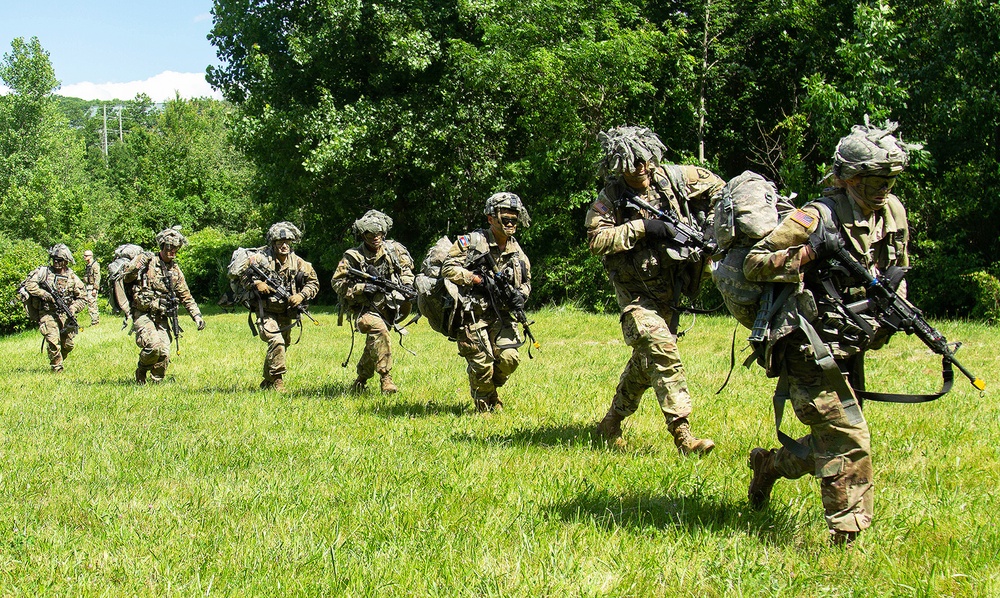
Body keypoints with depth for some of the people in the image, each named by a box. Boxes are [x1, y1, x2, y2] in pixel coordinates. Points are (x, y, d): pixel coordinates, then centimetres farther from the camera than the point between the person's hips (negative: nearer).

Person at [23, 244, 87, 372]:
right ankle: (56, 367, -5)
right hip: (48, 313, -3)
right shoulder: (43, 272, -1)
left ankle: (59, 360, 33)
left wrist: (73, 308, -10)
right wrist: (45, 295, -17)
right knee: (53, 341, -18)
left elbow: (82, 297, 8)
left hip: (66, 314, 3)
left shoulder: (72, 277, 4)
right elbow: (29, 284, -9)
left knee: (69, 344, 6)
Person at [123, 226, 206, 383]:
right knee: (154, 345, -25)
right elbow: (125, 277, -7)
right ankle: (141, 372, 1)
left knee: (164, 354, -5)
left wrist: (197, 316, 9)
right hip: (143, 315, -5)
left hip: (162, 318, 5)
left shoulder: (176, 271, 13)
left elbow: (186, 297, 18)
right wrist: (139, 264, -20)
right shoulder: (147, 260, -1)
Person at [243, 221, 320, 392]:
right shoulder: (260, 259, -8)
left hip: (287, 314, 5)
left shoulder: (298, 263, 0)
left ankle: (267, 382, 34)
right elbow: (244, 280, 1)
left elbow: (314, 283, 7)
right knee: (276, 342, -25)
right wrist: (256, 284, -20)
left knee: (282, 346, 14)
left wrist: (301, 296, -9)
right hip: (266, 312, -5)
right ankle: (277, 381, -16)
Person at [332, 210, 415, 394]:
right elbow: (338, 283, -7)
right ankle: (385, 379, -26)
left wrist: (407, 284, 0)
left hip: (388, 308, 5)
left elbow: (406, 268, 20)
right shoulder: (353, 257, -8)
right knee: (379, 331, -30)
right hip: (365, 309, -5)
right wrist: (362, 288, -19)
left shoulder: (394, 250, 4)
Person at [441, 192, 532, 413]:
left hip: (501, 315, 5)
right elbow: (448, 268, -10)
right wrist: (477, 280, -17)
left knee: (509, 358, -9)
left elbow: (526, 282, 20)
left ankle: (491, 388, 22)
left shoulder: (517, 252, 11)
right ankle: (484, 407, 17)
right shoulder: (471, 241, -6)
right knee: (482, 365, -7)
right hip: (472, 315, -5)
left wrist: (520, 294, -3)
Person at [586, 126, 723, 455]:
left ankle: (611, 424, 30)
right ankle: (682, 433, -23)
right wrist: (640, 227, -26)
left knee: (646, 360, 13)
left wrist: (711, 224, -1)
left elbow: (716, 186, 10)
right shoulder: (610, 198, -12)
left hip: (669, 288, 5)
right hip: (636, 290, -5)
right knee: (662, 350, -21)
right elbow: (596, 240, -22)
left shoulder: (672, 178, -4)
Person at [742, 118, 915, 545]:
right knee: (849, 442, -10)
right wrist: (809, 252, -26)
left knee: (832, 441, 16)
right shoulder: (817, 218, -15)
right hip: (810, 352, -8)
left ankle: (769, 464, 40)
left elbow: (896, 271, 25)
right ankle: (847, 538, -1)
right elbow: (753, 265, -14)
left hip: (849, 351, 8)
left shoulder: (892, 213, 8)